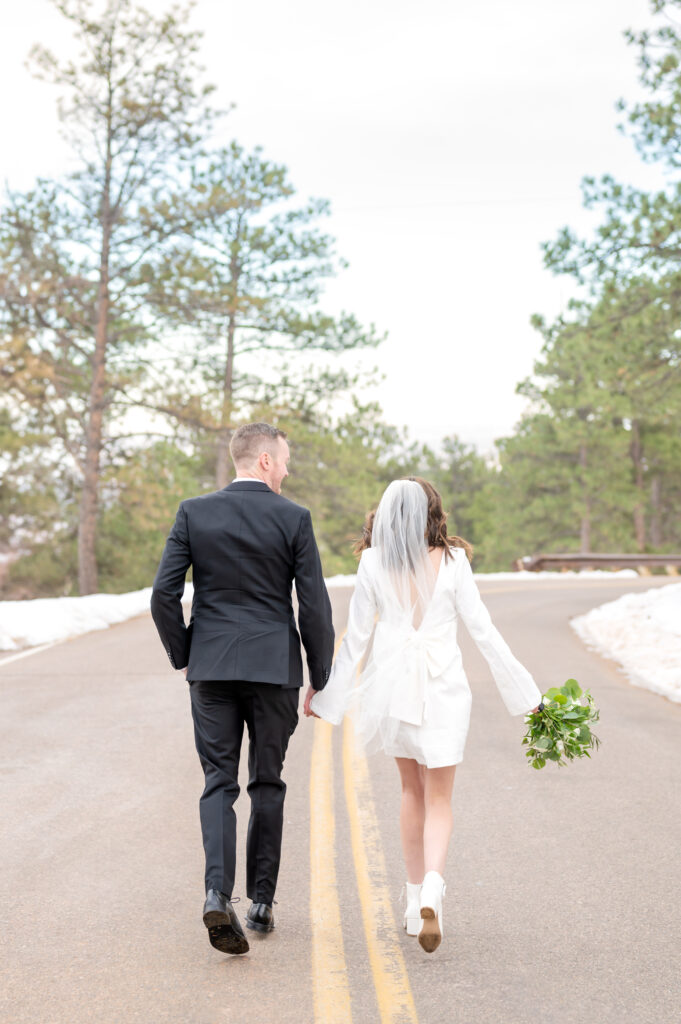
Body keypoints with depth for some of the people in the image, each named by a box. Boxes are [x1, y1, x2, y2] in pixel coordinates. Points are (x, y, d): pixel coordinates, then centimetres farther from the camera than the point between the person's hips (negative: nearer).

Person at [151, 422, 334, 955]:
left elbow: (164, 594, -3)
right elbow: (315, 607, -5)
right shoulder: (294, 518, -4)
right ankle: (262, 901, 17)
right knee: (267, 783, 12)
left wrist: (183, 656, 11)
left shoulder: (194, 512, 0)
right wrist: (321, 680, 5)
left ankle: (219, 894, -14)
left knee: (219, 782, 5)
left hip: (211, 667, 1)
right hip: (275, 667, -1)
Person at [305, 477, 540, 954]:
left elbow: (356, 636, 0)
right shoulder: (452, 562, -6)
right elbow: (483, 631, -5)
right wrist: (523, 690, 2)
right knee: (439, 801, 5)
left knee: (413, 790, 21)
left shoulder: (373, 563, -3)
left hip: (393, 684, 2)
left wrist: (327, 692, 11)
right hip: (442, 686, -2)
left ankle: (416, 897, 25)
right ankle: (431, 889, -20)